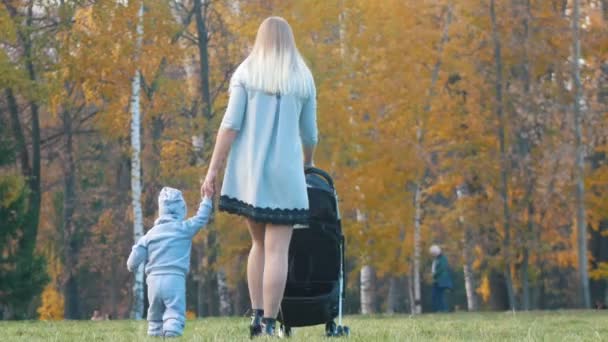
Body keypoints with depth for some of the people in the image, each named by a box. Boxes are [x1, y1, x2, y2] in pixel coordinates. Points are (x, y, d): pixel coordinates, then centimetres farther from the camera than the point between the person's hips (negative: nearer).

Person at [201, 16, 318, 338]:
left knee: (259, 243, 17)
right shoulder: (303, 79, 7)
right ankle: (268, 324, -12)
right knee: (277, 251, -5)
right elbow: (310, 134, 13)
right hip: (284, 173, -1)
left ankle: (256, 316, 8)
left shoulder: (246, 73, 4)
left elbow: (230, 125, -5)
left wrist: (213, 170, -3)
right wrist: (307, 163, 33)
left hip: (249, 171, 1)